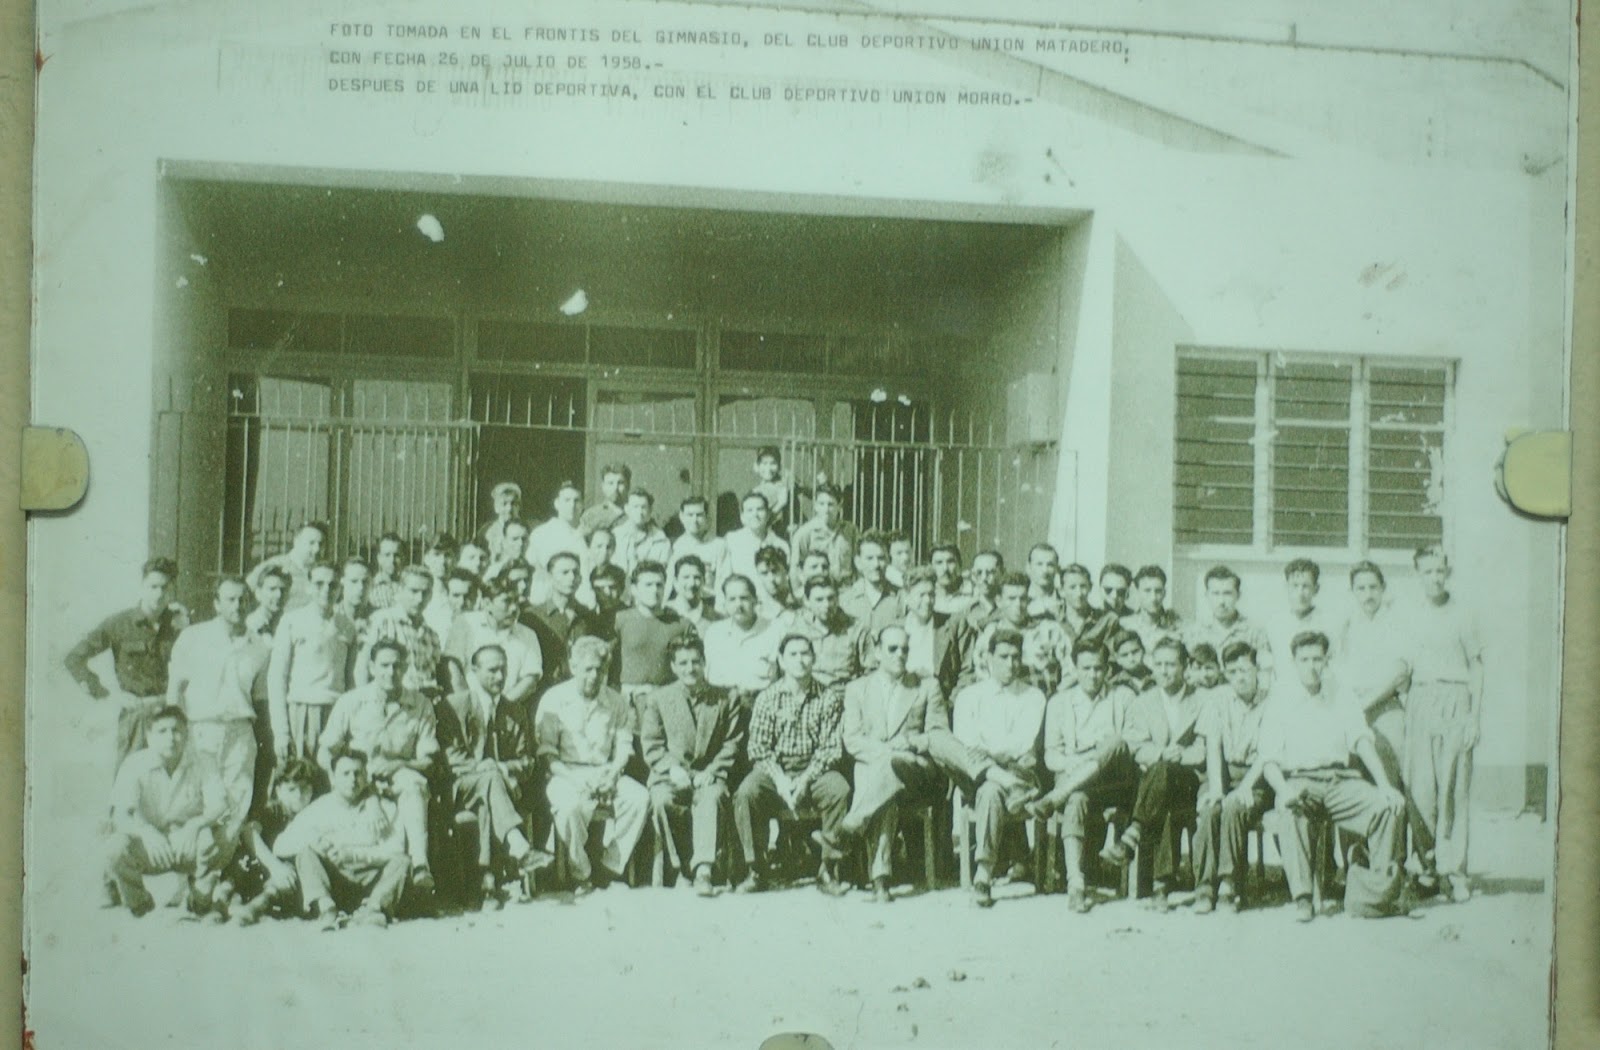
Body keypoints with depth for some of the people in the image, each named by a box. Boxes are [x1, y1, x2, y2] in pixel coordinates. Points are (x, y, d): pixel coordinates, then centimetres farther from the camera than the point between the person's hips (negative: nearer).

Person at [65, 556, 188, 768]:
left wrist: (185, 630, -6)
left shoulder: (176, 623, 7)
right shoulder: (118, 624, 1)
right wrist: (104, 693, -1)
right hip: (134, 713, -2)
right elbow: (74, 659, 3)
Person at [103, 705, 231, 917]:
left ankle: (200, 898, -1)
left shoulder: (202, 762, -7)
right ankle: (140, 904, 3)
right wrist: (147, 833, -41)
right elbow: (120, 817, -20)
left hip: (189, 847, 0)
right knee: (117, 849, -30)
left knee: (218, 836, -31)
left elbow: (219, 804, -18)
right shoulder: (135, 764, -10)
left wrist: (195, 824, -40)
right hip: (148, 848, 0)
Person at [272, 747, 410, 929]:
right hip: (330, 884, 0)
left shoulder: (380, 807, 7)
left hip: (369, 886, 0)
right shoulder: (318, 810, 9)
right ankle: (325, 908, -41)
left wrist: (355, 854, -18)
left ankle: (372, 907, -42)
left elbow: (395, 849, -6)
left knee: (400, 861, -24)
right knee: (306, 854, -22)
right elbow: (280, 846, 2)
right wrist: (312, 841, -17)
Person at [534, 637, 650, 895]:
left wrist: (612, 772, -11)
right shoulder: (554, 700, 1)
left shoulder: (616, 702, 11)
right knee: (570, 806, -37)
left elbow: (623, 747, 10)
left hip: (605, 774, 3)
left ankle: (611, 868, -14)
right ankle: (581, 875, -17)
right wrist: (574, 778, -18)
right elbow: (547, 753, -3)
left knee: (640, 797, -25)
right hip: (565, 774, -3)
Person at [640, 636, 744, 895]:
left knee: (711, 797, -35)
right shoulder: (657, 699, 13)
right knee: (661, 800, -33)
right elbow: (651, 745, 6)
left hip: (708, 775, -1)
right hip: (670, 775, 1)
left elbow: (733, 743, 8)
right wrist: (673, 768, -12)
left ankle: (703, 869, -42)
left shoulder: (725, 699, 13)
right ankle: (677, 866, -18)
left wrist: (711, 770, -8)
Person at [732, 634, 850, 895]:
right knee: (746, 792, -30)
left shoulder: (829, 696, 1)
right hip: (774, 770, 0)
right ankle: (753, 870, -17)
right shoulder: (768, 697, 2)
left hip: (814, 771, 0)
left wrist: (806, 779, -16)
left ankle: (829, 870, -21)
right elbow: (758, 747, -2)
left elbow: (831, 747, -3)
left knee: (839, 788, -31)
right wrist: (780, 779, -17)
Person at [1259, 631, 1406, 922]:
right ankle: (1302, 897, -37)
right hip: (1298, 780, -3)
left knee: (1393, 804, -22)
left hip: (1340, 781, 3)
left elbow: (1363, 743, 6)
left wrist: (1385, 785, -12)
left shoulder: (1342, 704, 19)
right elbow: (1269, 762, 1)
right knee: (1291, 809, -37)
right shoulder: (1279, 706, 10)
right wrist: (1284, 789, -21)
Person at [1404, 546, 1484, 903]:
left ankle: (1453, 870, -1)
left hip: (1455, 700, -3)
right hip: (1420, 701, 3)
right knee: (1420, 787, -2)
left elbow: (1476, 668, 3)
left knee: (1454, 788, -5)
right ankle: (1429, 861, 7)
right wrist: (1405, 707, 8)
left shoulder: (1462, 615, 2)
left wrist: (1475, 716, -2)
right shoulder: (1412, 617, 10)